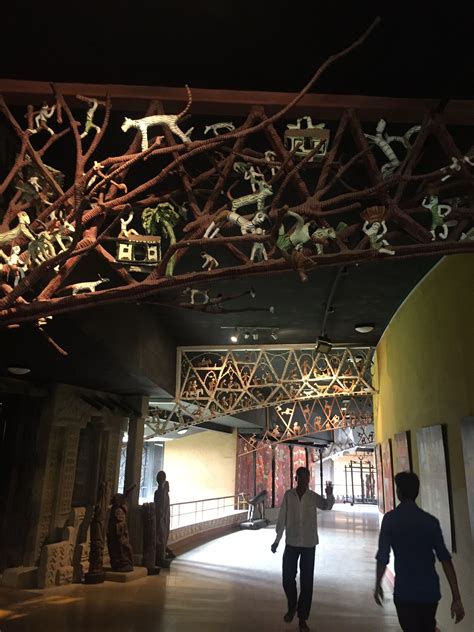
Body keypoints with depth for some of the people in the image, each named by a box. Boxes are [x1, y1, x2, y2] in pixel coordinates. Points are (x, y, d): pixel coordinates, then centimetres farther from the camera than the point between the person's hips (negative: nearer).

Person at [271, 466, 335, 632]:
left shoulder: (313, 497, -6)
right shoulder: (288, 494, -4)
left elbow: (327, 506, -25)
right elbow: (282, 518, 2)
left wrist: (330, 495, -47)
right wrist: (277, 540, 4)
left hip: (309, 544, -1)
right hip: (291, 543, 1)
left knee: (306, 581, 4)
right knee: (288, 578, 7)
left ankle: (302, 618, 18)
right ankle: (292, 607, 34)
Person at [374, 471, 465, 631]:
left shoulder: (390, 519, -9)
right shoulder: (430, 520, -4)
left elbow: (383, 557, -11)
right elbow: (445, 559, -8)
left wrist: (378, 585, 3)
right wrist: (456, 598, -5)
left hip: (404, 591, -3)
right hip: (430, 591, 3)